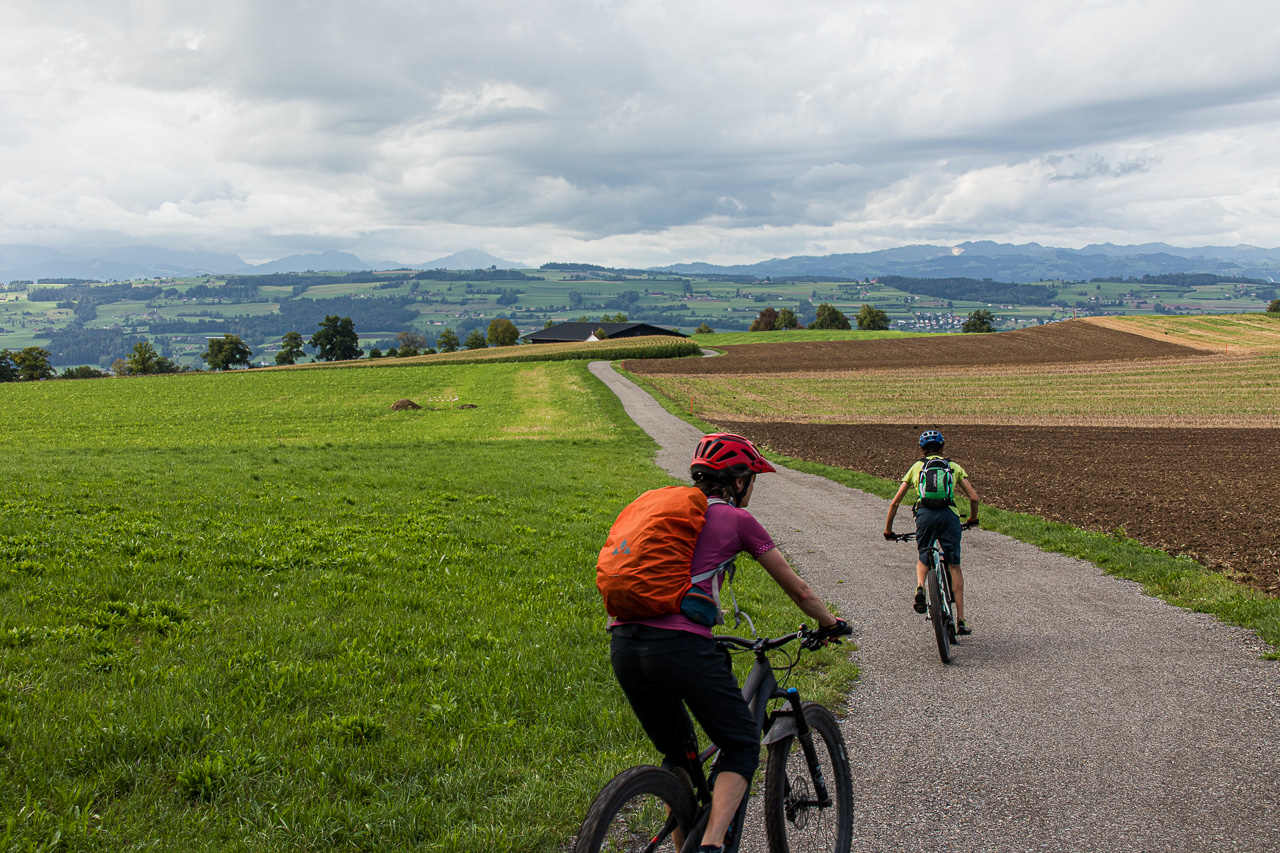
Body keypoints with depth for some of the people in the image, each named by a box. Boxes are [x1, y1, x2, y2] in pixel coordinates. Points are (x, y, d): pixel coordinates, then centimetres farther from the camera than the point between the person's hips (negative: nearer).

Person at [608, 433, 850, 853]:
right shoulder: (736, 519, 7)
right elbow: (797, 589, 16)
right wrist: (831, 624, 33)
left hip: (622, 645, 6)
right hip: (679, 645, -6)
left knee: (676, 753, 26)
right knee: (742, 747, 13)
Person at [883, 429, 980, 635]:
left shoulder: (917, 467, 23)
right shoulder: (954, 467, 23)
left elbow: (894, 503, 20)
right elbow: (974, 498, 14)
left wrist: (888, 530, 30)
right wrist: (972, 519, 33)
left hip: (925, 514, 0)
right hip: (949, 514, 0)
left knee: (923, 558, 24)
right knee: (954, 566, 9)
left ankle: (920, 587, -9)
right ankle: (960, 621, 6)